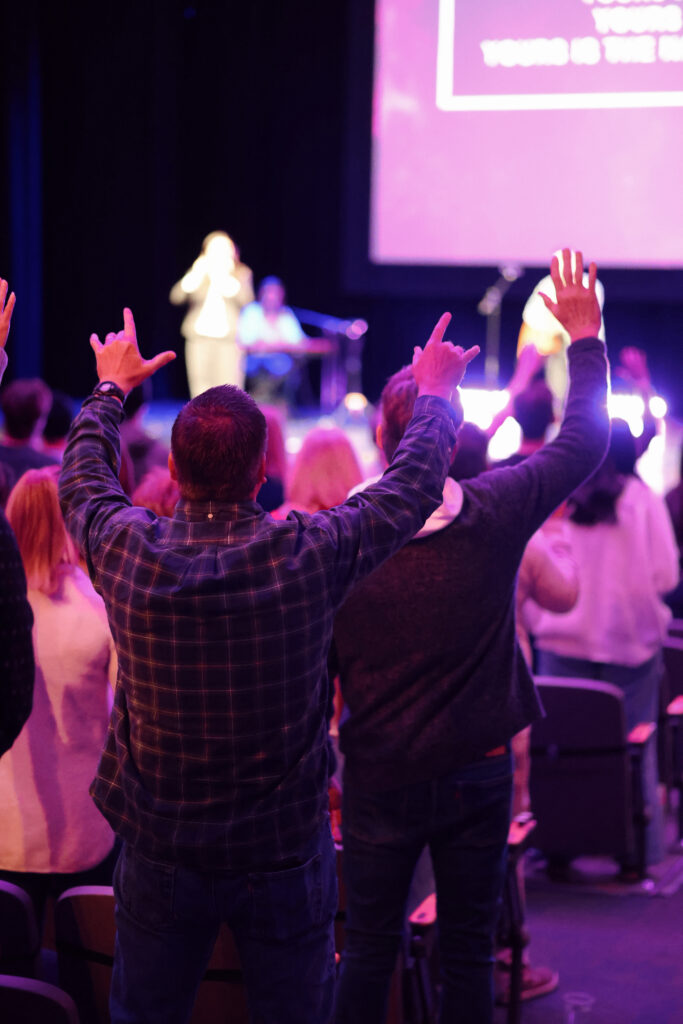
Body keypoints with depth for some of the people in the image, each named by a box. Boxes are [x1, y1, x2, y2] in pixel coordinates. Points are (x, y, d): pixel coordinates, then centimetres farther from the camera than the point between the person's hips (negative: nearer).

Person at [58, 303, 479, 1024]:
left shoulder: (127, 551, -15)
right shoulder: (309, 554, -20)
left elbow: (81, 475, 8)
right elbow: (414, 483, -3)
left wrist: (111, 385, 26)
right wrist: (435, 392, 15)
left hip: (158, 850, 2)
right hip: (284, 850, -1)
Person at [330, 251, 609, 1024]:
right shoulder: (495, 513, -14)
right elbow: (585, 439, 2)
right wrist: (585, 336, 13)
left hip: (379, 779, 0)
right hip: (478, 773, 1)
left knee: (369, 947, 12)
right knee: (467, 950, 13)